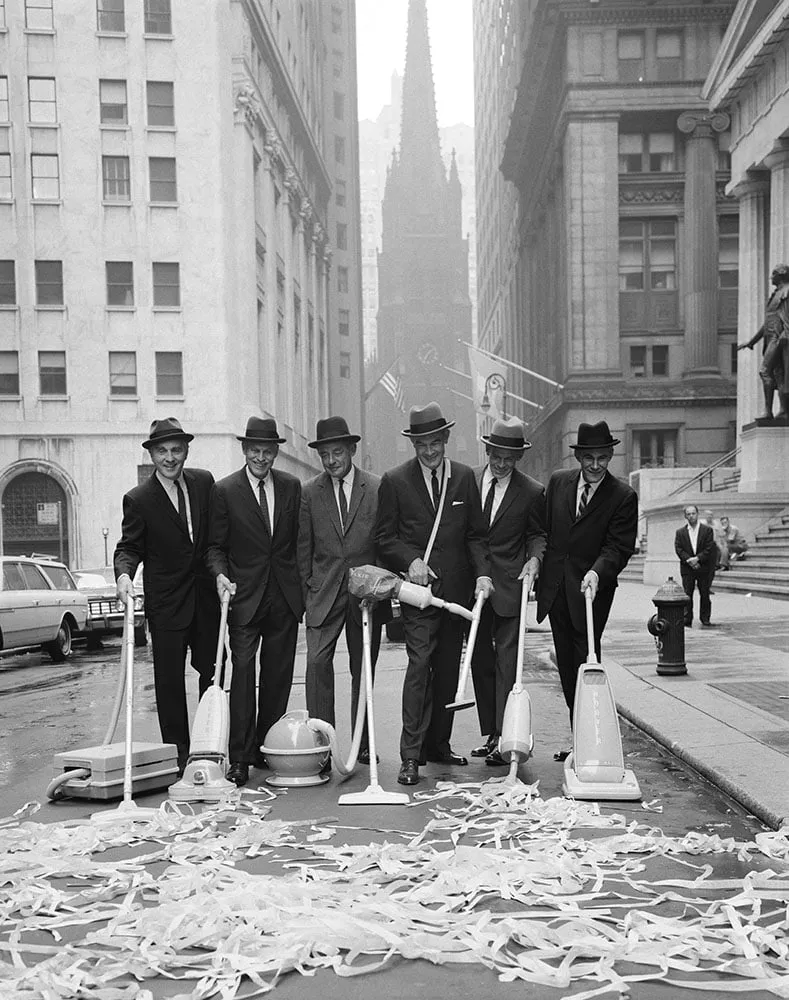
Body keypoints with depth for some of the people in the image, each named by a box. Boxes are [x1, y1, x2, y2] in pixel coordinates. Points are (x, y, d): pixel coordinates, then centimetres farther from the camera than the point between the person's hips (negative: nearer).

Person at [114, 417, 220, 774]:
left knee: (213, 673, 9)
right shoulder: (138, 499, -6)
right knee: (169, 680, 0)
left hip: (206, 597, 4)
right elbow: (129, 547, -4)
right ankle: (178, 753, 9)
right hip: (166, 604, -4)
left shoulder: (204, 481, 4)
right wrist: (124, 574, -24)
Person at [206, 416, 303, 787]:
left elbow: (299, 540, 12)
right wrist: (221, 574, -17)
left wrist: (304, 588, 6)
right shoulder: (224, 490, -1)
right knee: (242, 673, -9)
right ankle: (239, 757, -6)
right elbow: (215, 545, 2)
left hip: (284, 597, 3)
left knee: (278, 678, 7)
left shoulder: (291, 486, 8)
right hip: (245, 597, -3)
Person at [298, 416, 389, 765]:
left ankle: (363, 744, 18)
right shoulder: (309, 492, 4)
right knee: (317, 662, -12)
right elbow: (303, 548, 7)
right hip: (324, 591, 0)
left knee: (363, 669, 8)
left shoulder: (378, 488, 1)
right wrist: (305, 591, 3)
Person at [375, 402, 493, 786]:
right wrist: (411, 560, -14)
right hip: (417, 588, -3)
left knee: (448, 669, 8)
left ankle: (438, 743, 20)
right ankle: (411, 755, -10)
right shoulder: (394, 481, 1)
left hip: (457, 589, 4)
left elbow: (476, 534, 10)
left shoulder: (465, 477, 9)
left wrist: (482, 573, -5)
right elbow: (385, 538, 2)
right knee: (420, 664, -11)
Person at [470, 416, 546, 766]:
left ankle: (503, 738, -7)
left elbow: (537, 534, 9)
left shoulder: (532, 492, -2)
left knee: (506, 660, -8)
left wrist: (534, 559, -11)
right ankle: (489, 735, 18)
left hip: (509, 585, -4)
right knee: (480, 662, 9)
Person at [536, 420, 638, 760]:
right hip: (555, 589, 5)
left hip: (591, 590, -5)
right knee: (567, 667, 9)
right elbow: (543, 529, 16)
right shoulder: (558, 481, 7)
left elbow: (618, 547, -11)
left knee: (585, 665, -8)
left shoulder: (623, 497, -5)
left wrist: (596, 572, -26)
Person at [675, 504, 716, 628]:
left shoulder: (707, 530, 3)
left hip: (703, 568, -1)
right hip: (687, 569, 1)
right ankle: (686, 621, -1)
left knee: (704, 594, 4)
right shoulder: (680, 532, 8)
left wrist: (697, 559, -15)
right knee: (687, 594, -2)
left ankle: (705, 619, 14)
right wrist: (689, 560, -13)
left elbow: (709, 548, -4)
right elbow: (678, 549, 1)